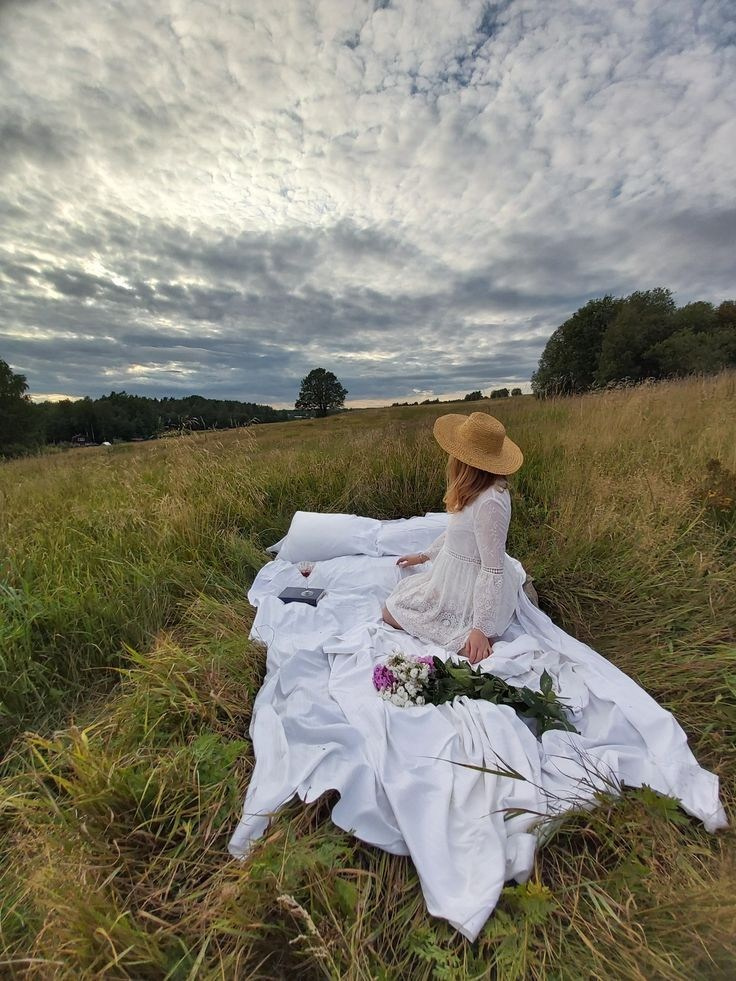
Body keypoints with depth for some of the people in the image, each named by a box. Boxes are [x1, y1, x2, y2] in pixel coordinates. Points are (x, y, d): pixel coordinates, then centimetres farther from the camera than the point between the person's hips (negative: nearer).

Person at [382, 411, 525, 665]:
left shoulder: (489, 502, -33)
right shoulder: (477, 489, -4)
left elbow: (493, 570, -28)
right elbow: (457, 530, 10)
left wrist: (481, 629, -22)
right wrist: (423, 556, 20)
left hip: (470, 592, -9)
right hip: (458, 576, 9)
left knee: (390, 613, 4)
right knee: (396, 597, 27)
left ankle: (472, 638, 2)